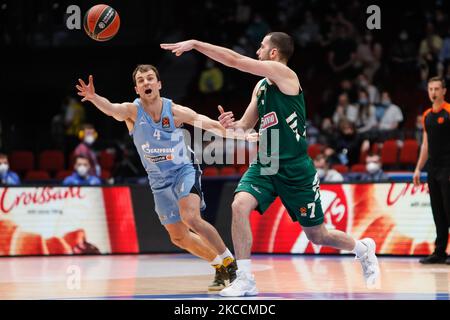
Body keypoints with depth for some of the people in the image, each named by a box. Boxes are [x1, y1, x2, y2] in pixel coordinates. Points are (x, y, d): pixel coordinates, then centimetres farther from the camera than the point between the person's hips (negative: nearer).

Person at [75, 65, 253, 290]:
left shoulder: (176, 111, -15)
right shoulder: (132, 111, -16)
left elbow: (211, 126, -8)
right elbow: (111, 109, -38)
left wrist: (241, 136, -18)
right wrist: (94, 98, -60)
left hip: (184, 170, -3)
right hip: (159, 181, 3)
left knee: (191, 218, -28)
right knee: (178, 237, 9)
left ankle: (231, 264, -15)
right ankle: (219, 267, 29)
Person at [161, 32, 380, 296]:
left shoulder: (284, 74, -14)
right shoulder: (261, 86, 10)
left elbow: (235, 60, -21)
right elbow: (246, 125, 17)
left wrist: (195, 44, -17)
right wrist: (232, 125, -8)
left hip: (295, 168, -6)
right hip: (265, 164, 6)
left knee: (317, 236, 6)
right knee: (240, 205, -22)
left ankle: (363, 248, 37)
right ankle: (245, 280, -17)